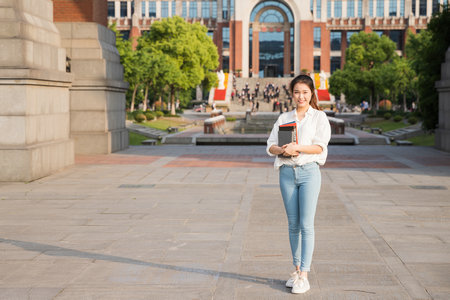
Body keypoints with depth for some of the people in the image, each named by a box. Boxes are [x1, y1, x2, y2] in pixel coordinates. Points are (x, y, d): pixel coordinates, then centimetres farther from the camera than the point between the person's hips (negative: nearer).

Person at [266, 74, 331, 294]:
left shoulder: (319, 117, 5)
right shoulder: (284, 118, 14)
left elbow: (320, 146, -8)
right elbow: (270, 146, 8)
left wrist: (297, 147, -22)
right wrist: (283, 150, -14)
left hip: (309, 171, -3)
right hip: (287, 173, 3)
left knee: (306, 224, -7)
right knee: (293, 224, 8)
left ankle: (304, 276, -6)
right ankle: (297, 269, 18)